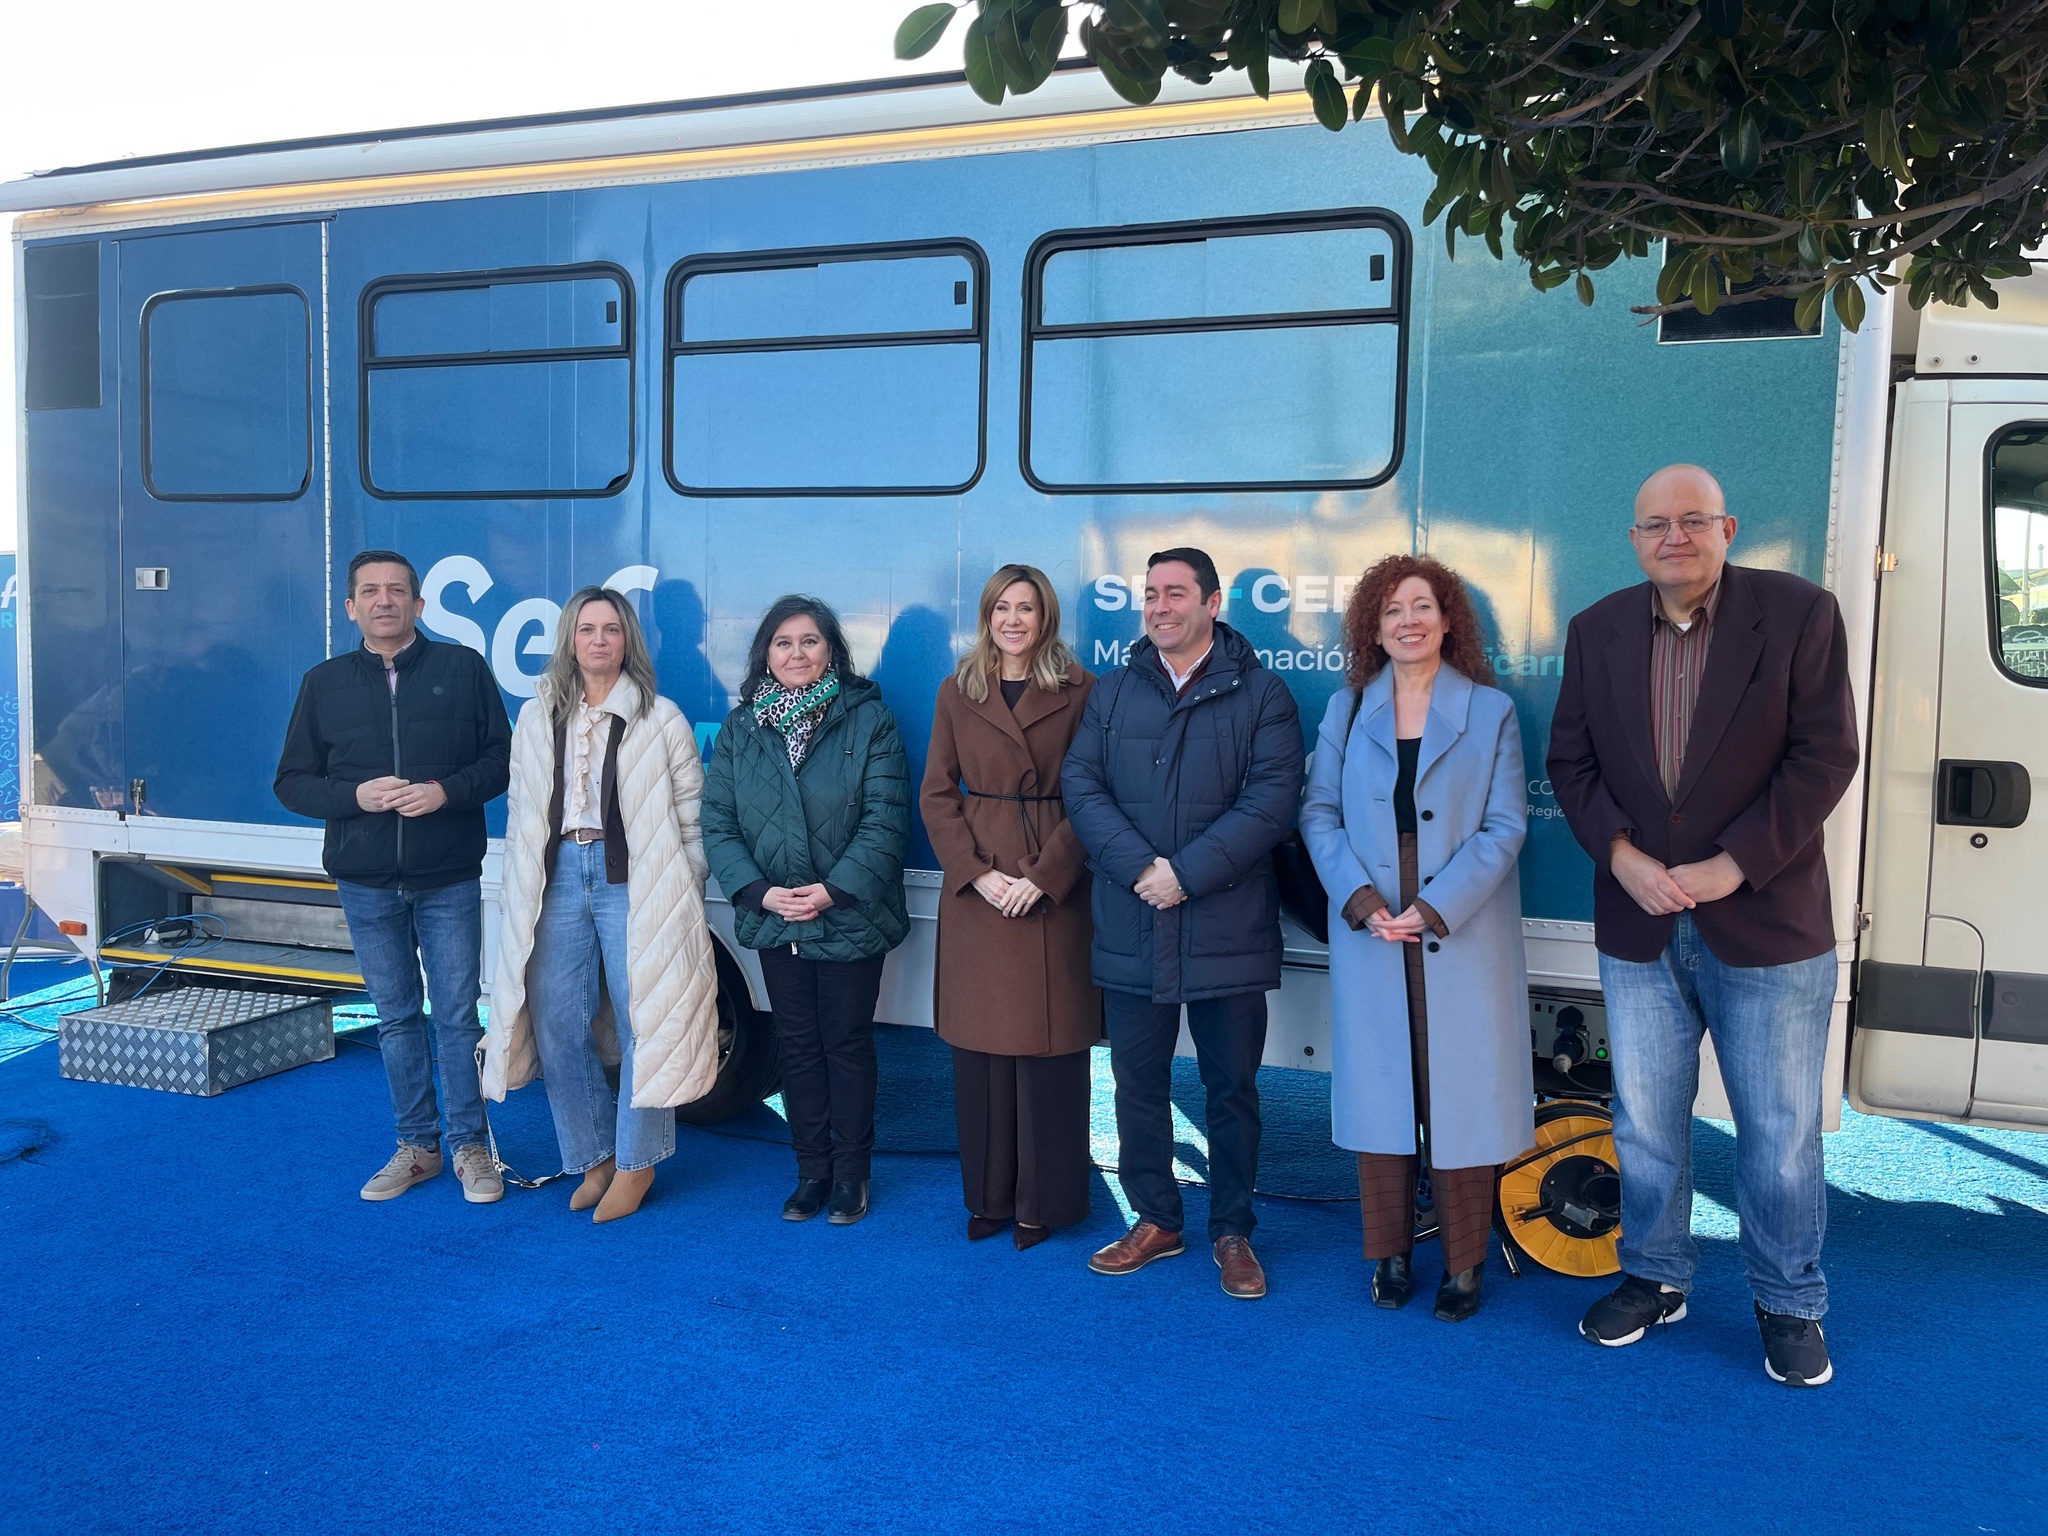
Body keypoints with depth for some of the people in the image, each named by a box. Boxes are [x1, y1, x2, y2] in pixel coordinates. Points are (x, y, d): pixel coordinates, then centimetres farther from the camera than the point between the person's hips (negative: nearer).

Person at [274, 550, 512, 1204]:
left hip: (449, 881, -2)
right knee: (396, 1019, 11)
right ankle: (416, 1145, 22)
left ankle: (469, 1145, 14)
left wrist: (447, 791, -17)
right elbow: (291, 782, 6)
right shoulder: (324, 683, 7)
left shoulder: (463, 668, 1)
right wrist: (355, 794, -12)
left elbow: (502, 757, 0)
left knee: (458, 1016, 1)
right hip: (365, 885, 2)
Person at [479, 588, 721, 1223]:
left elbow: (691, 816, 0)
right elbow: (520, 810, 14)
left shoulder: (660, 718, -1)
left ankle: (635, 1162, 15)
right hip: (558, 877, 4)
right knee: (555, 1023, 5)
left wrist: (685, 902, -2)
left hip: (633, 881, -4)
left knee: (642, 1022, -1)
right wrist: (518, 894, 11)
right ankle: (595, 1156, 22)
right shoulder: (538, 717, 11)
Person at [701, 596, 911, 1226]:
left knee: (847, 1044, 7)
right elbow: (717, 823, 0)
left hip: (849, 918, -3)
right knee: (797, 1046, 12)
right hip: (774, 921, 3)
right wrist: (760, 891, -13)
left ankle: (850, 1173, 20)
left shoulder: (868, 719, -6)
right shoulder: (739, 728, 4)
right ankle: (812, 1170, 24)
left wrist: (833, 890, -19)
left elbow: (885, 820, -12)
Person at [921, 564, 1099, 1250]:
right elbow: (937, 795, 5)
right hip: (975, 887, 3)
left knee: (1049, 1045, 1)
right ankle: (989, 1195, 19)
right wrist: (977, 874, -8)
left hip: (1053, 890, -2)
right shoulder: (957, 693, 8)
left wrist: (1044, 876, -13)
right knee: (980, 1047, 6)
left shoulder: (1079, 691, 0)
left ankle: (1045, 1200, 14)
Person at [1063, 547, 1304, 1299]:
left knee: (1232, 1088, 8)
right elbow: (1082, 787, 0)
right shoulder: (1111, 692, 10)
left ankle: (1233, 1232, 22)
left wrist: (1187, 872, -17)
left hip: (1228, 930, -3)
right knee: (1138, 1082, 12)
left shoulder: (1261, 694, -1)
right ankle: (1155, 1220, 27)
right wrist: (1139, 868, -15)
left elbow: (1271, 800, -11)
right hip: (1131, 930, 3)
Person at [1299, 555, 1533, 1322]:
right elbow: (1320, 812, 3)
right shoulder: (1346, 710, 7)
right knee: (1379, 1092, 7)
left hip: (1463, 937, -2)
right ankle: (1389, 1253, 20)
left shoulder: (1490, 712, 1)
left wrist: (1434, 909, -14)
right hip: (1369, 936, 2)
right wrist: (1361, 902, -12)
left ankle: (1464, 1264, 15)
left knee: (1461, 1095, 3)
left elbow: (1506, 825, -4)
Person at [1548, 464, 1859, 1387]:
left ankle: (1789, 1305, 25)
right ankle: (1655, 1278, 32)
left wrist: (1731, 867, -16)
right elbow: (1570, 760, 5)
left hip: (1766, 923, -3)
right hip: (1639, 926, 3)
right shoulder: (1597, 631, 4)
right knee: (1645, 1123, 13)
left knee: (1780, 1131, 7)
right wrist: (1621, 856, -11)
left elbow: (1823, 757, -10)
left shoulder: (1800, 614, -7)